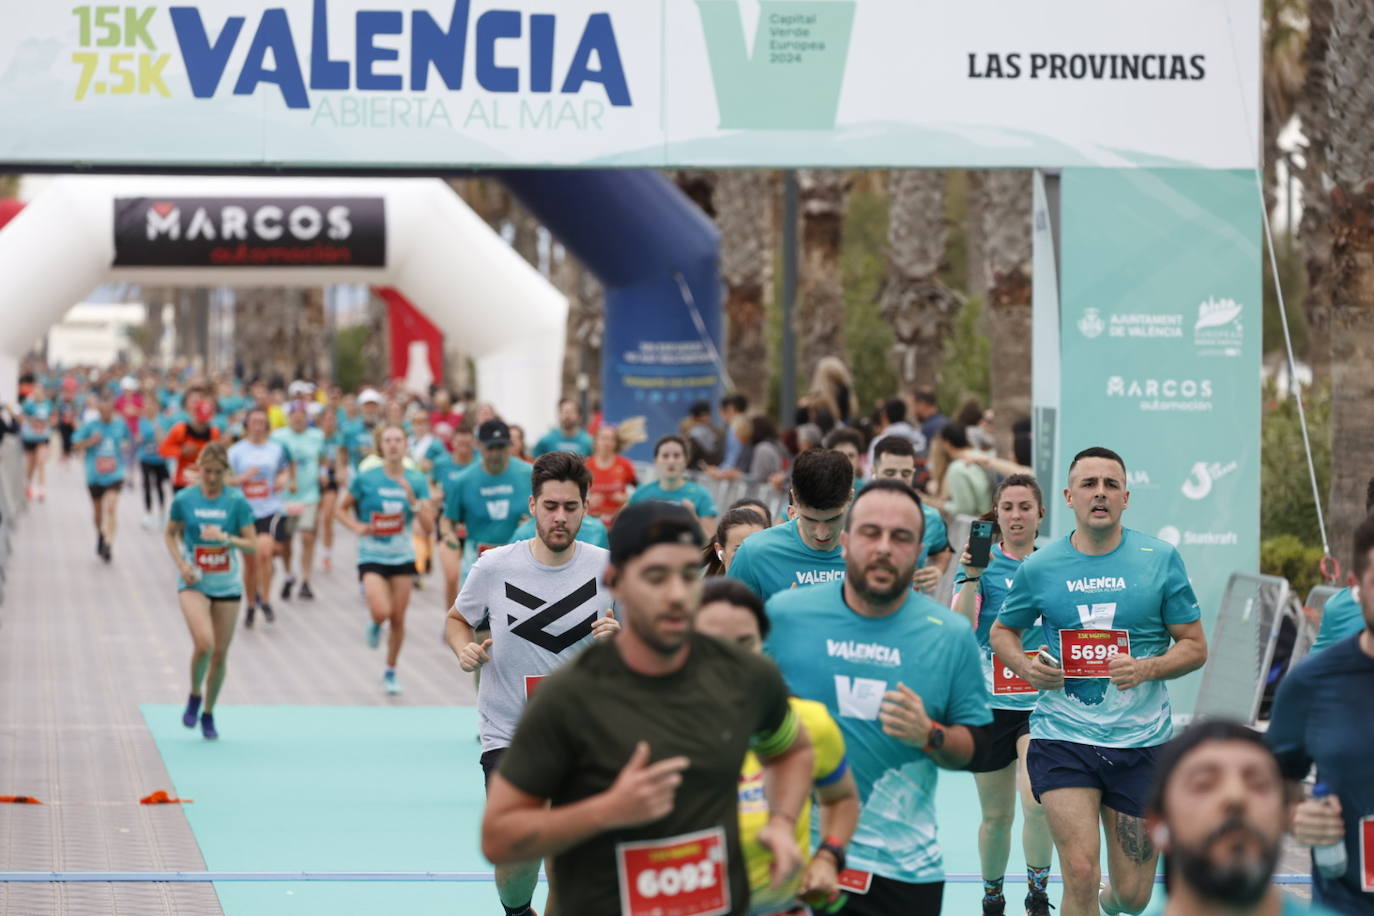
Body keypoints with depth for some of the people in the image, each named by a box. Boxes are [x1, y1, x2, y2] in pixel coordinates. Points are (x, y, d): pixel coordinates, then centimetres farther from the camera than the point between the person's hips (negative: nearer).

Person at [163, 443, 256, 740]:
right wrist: (181, 564, -5)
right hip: (194, 583, -1)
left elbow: (252, 544, -4)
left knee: (220, 653, 6)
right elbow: (170, 534, 10)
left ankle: (208, 714, 25)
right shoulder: (184, 499, -4)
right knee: (204, 643, -22)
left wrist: (225, 537, -22)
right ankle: (194, 696, 6)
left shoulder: (237, 501, -5)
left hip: (227, 585, 1)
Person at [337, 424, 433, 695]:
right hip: (372, 557, -3)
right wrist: (357, 527, -12)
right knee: (381, 612, -22)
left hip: (403, 557, 3)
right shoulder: (366, 479, -8)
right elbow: (341, 509, 6)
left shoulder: (416, 481, -2)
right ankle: (375, 626, 17)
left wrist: (413, 499, -18)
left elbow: (427, 526, -4)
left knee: (398, 618, 6)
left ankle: (391, 672, 26)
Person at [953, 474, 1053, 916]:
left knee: (1035, 800, -23)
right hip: (990, 703, 0)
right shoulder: (983, 563, -1)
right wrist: (972, 577, -25)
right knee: (996, 816, 8)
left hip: (1042, 702, 0)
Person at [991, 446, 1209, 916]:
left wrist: (1146, 668, -17)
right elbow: (1002, 632, 17)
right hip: (1062, 737, -1)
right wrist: (1026, 668, -5)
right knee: (1080, 873, -19)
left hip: (1140, 742, 1)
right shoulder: (1038, 568, 1)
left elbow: (1195, 647, 3)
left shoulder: (1160, 559, -1)